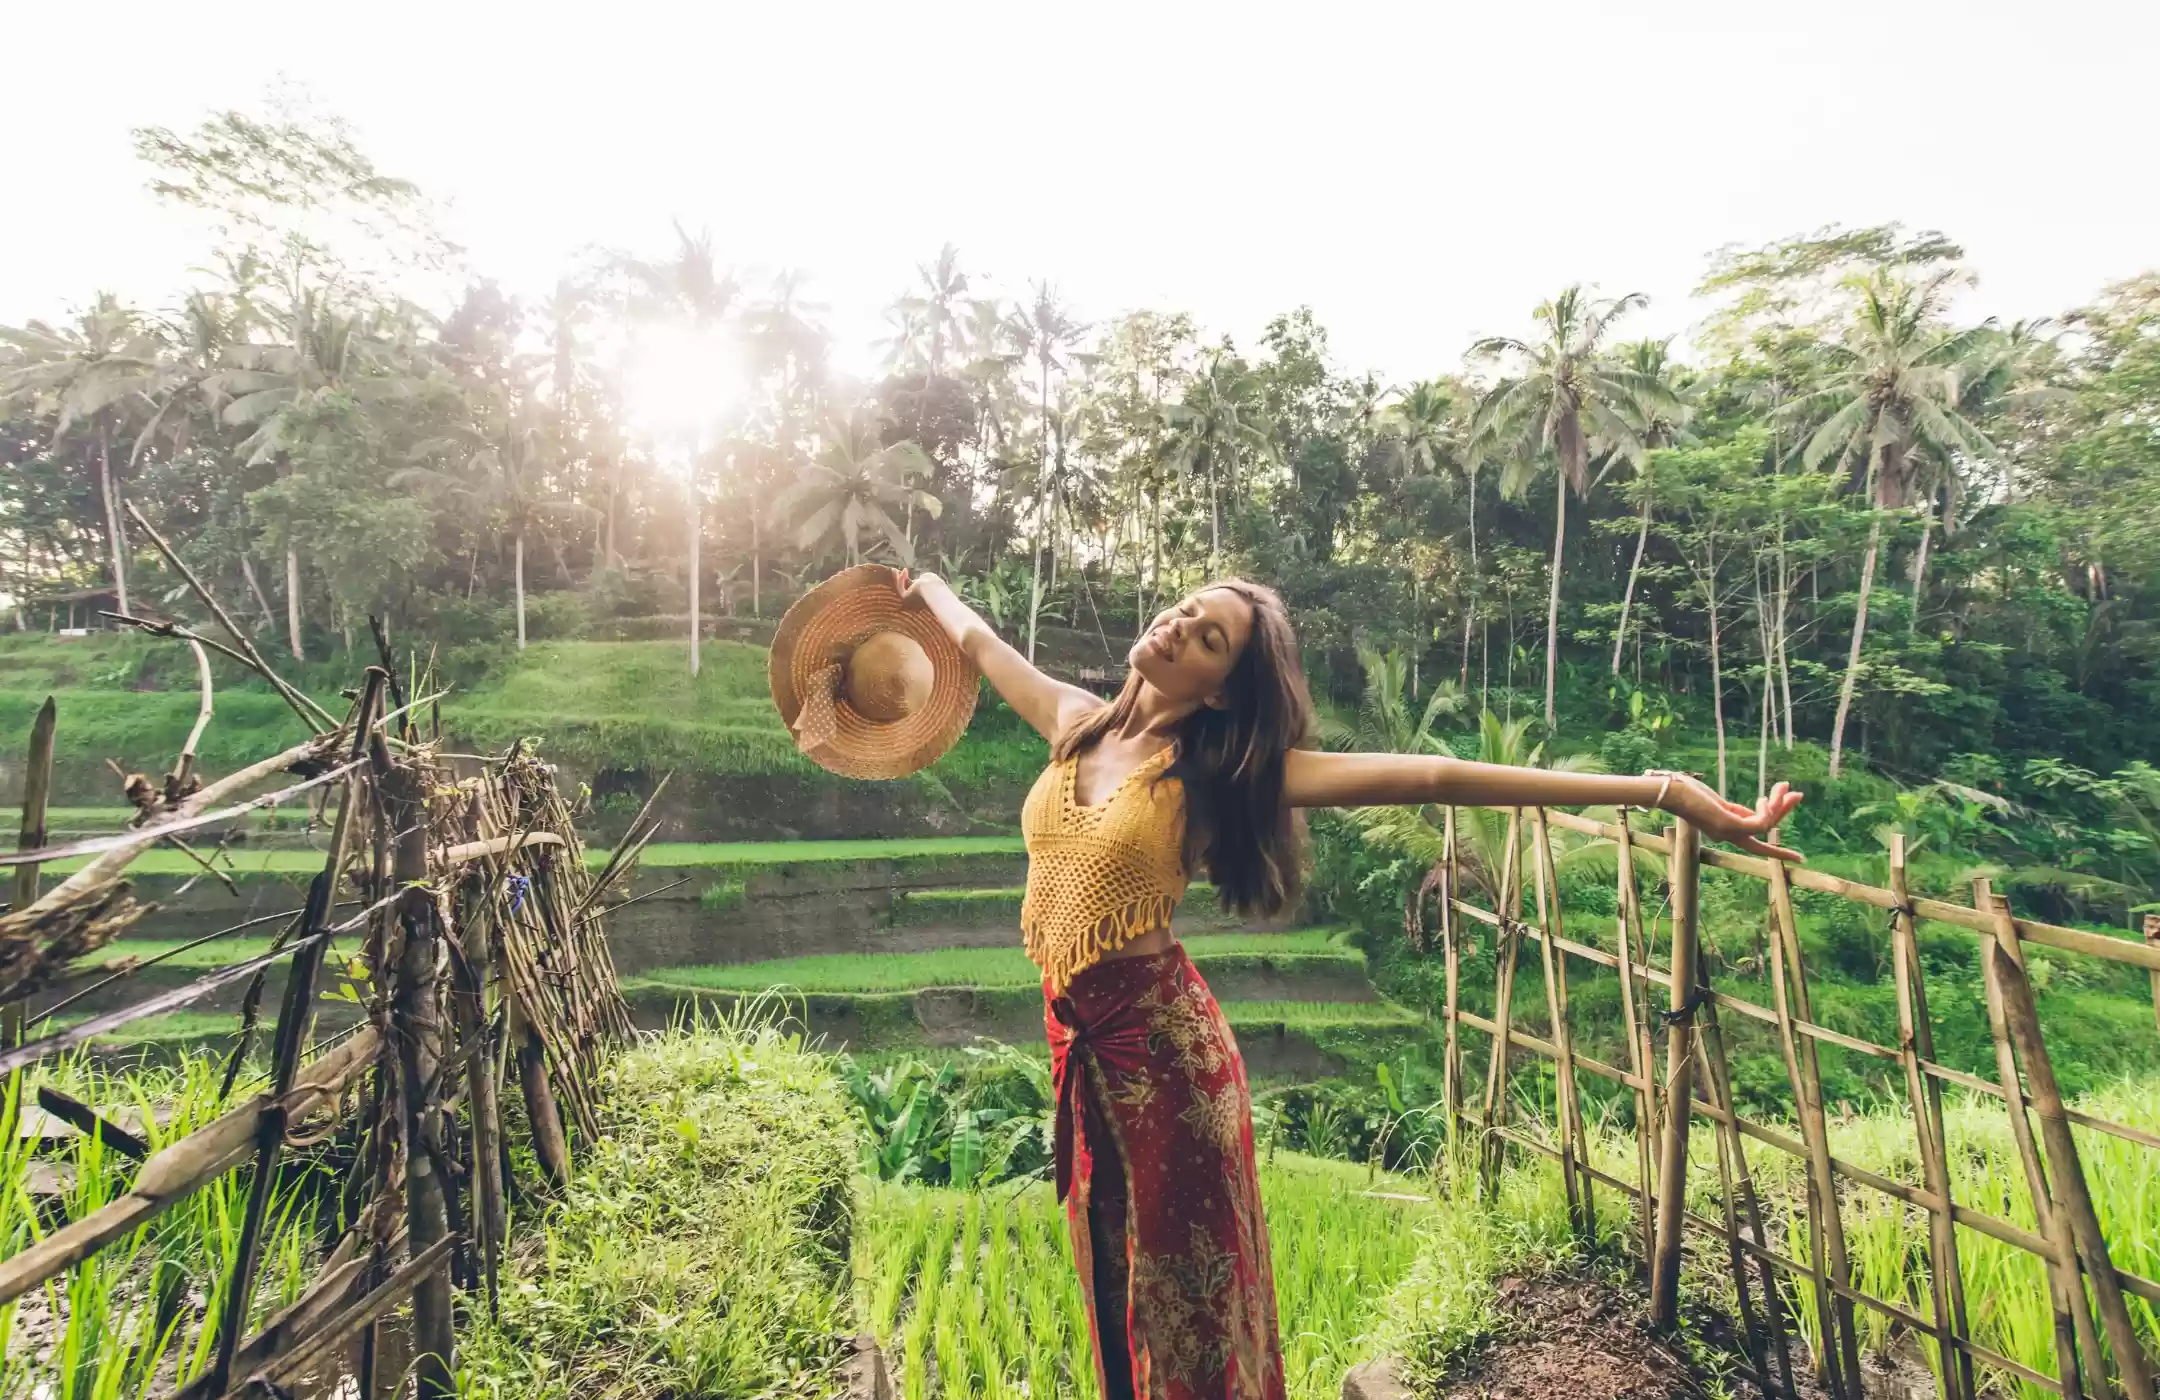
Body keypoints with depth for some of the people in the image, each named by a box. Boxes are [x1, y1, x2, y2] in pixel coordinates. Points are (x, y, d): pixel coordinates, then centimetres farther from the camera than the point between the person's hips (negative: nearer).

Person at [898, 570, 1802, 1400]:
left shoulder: (1218, 770, -13)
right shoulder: (1074, 723, 1)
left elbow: (1429, 777, -20)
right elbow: (982, 642, 21)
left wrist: (1658, 791, -24)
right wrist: (927, 587, 40)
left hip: (1163, 1041, -5)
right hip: (1076, 1039, 5)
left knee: (1184, 1289, 13)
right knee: (1117, 1278, 23)